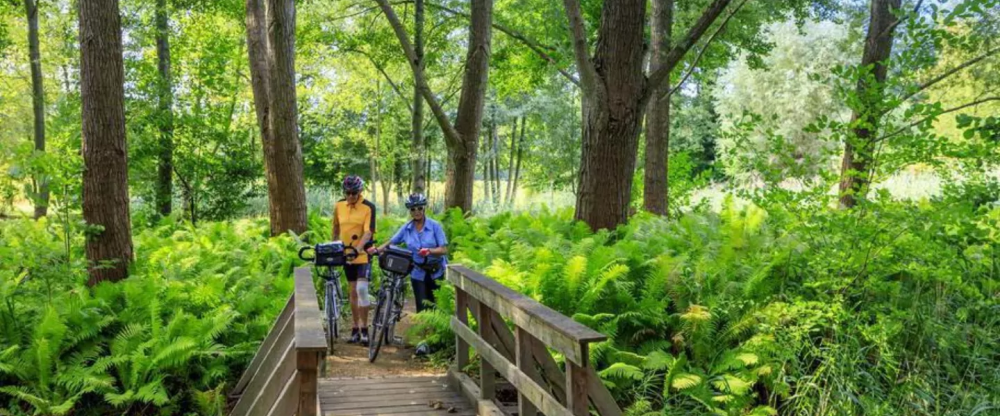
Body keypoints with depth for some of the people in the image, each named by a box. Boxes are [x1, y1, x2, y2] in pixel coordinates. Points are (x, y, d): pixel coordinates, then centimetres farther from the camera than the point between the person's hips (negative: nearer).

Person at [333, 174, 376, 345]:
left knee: (362, 289, -13)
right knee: (353, 291, 10)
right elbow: (336, 228, 15)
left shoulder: (368, 207, -11)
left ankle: (364, 329, -2)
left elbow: (368, 232, -19)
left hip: (363, 254, -4)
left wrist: (358, 248, -33)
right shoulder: (339, 205, 3)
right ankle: (355, 329, 17)